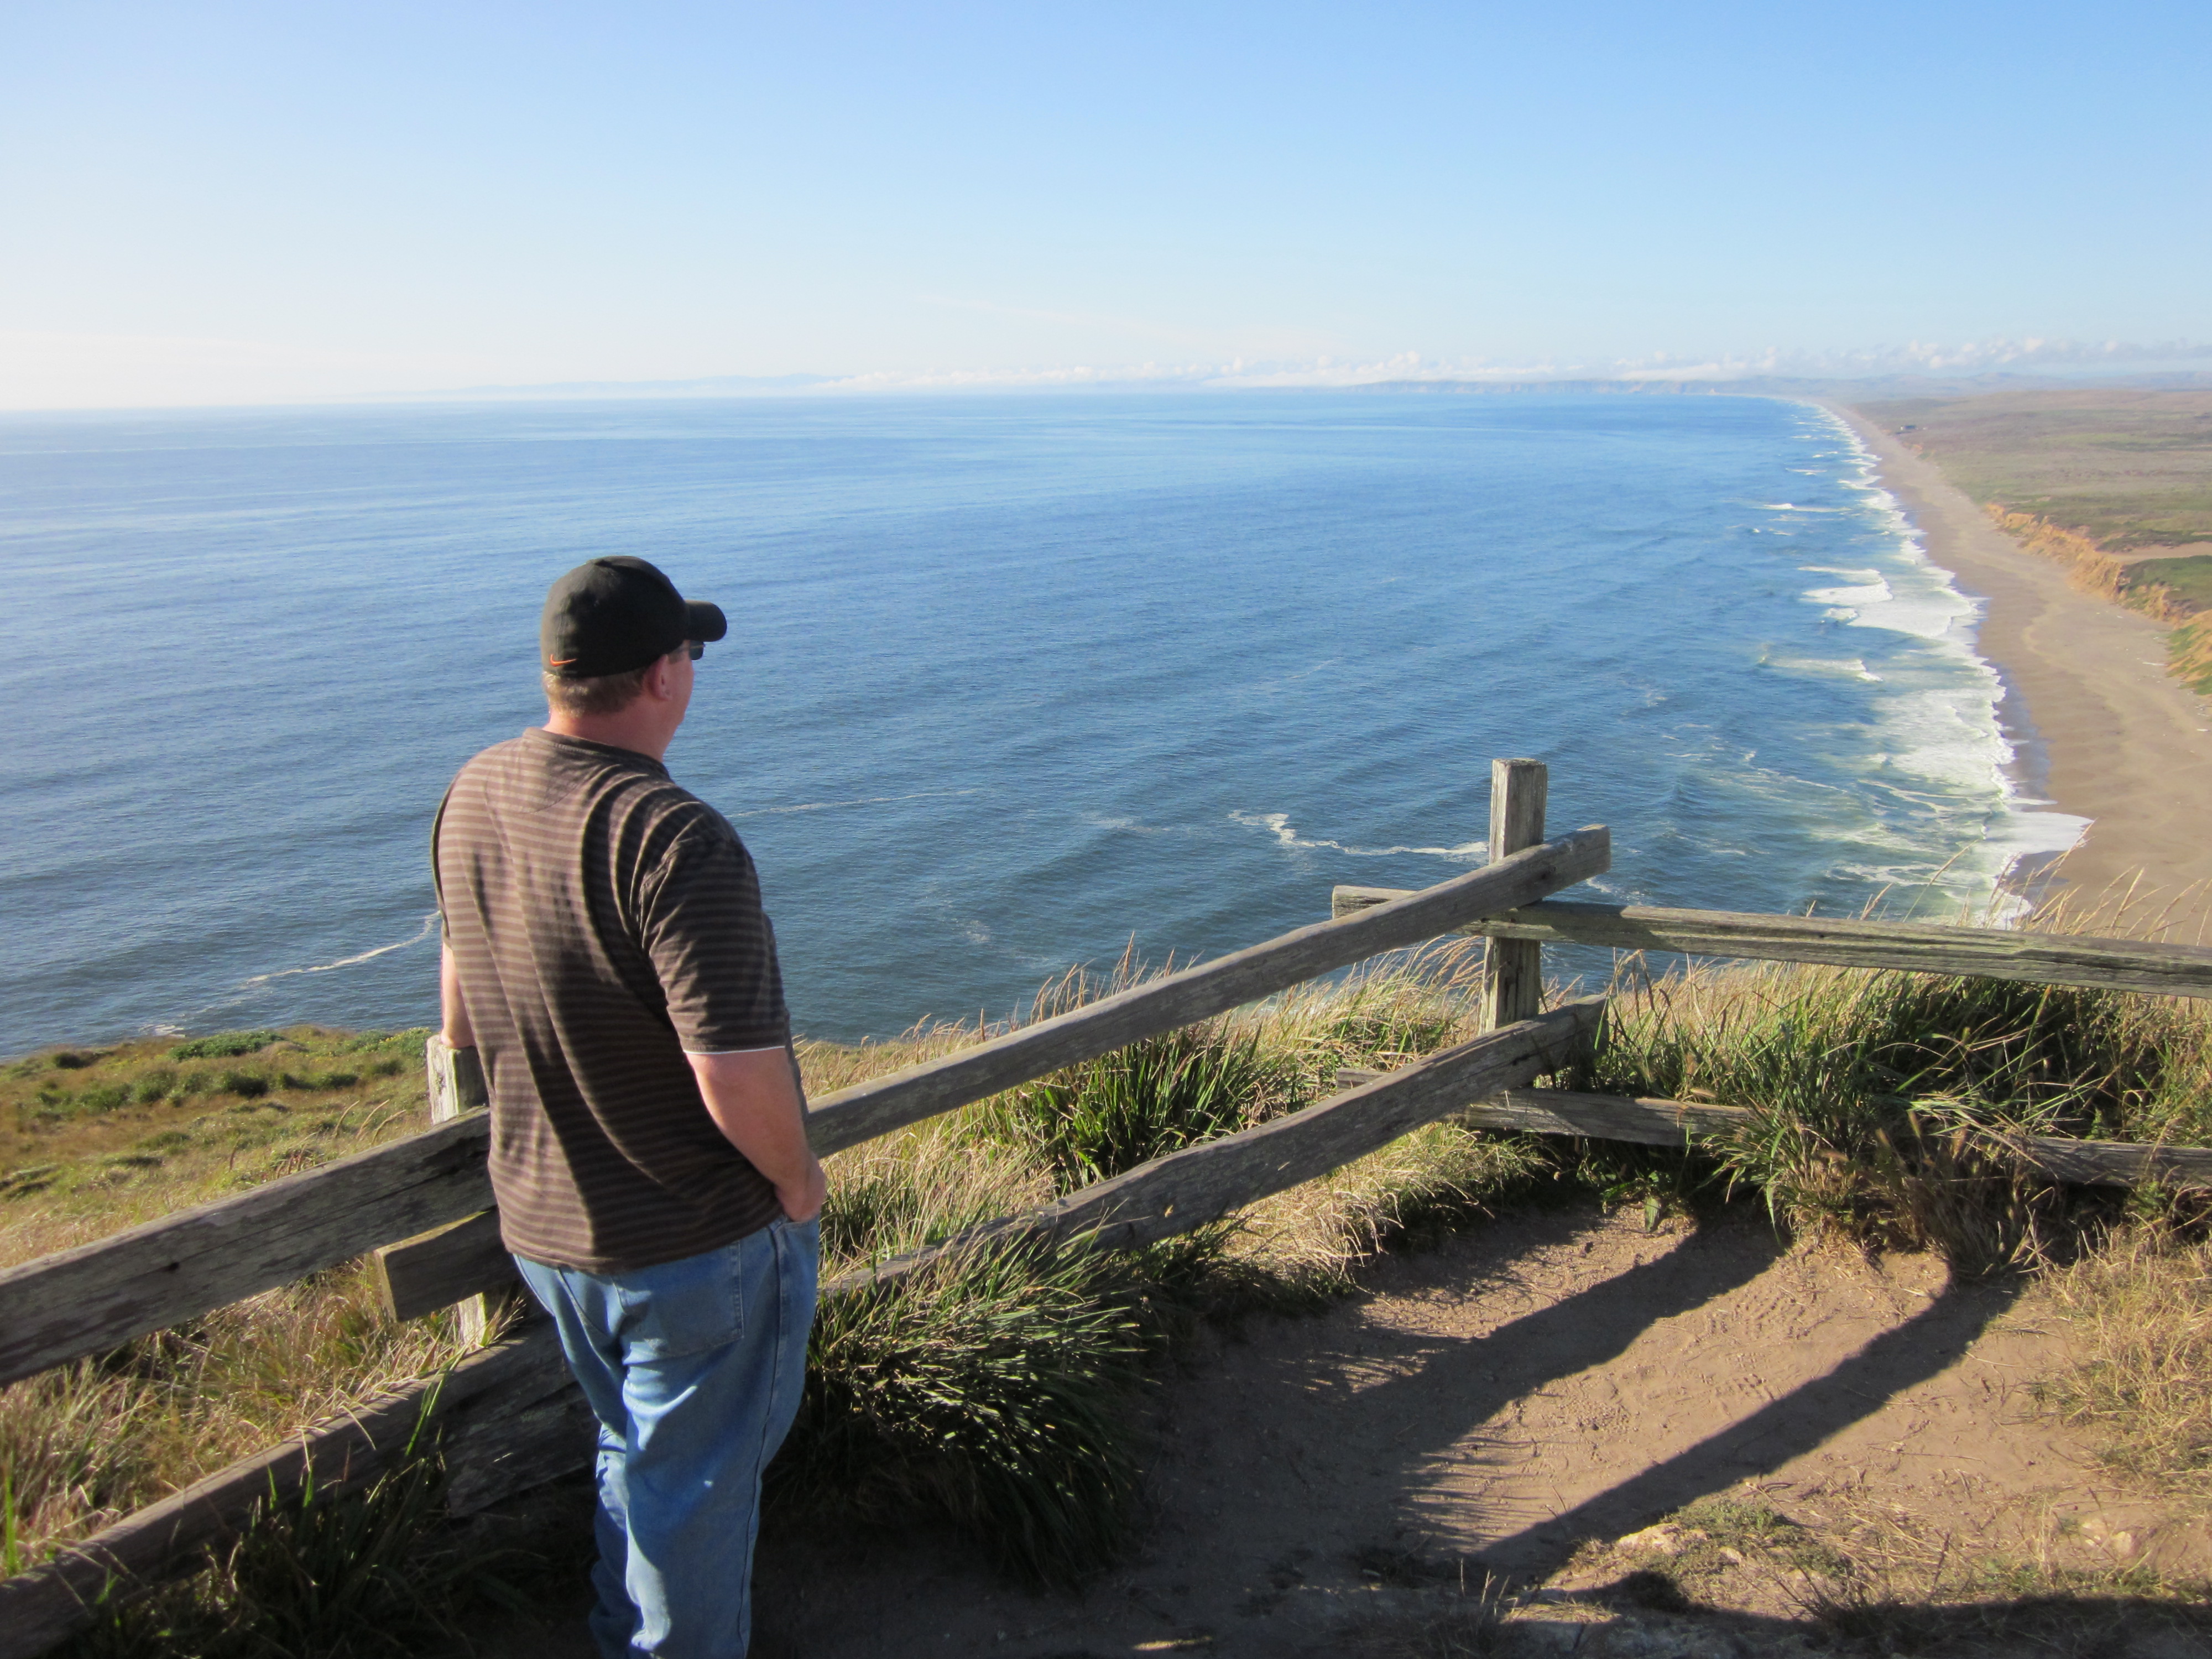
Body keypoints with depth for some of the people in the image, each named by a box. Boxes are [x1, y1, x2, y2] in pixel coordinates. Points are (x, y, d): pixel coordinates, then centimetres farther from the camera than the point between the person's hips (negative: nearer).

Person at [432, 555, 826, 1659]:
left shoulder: (472, 798, -4)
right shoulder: (674, 841, -29)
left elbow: (460, 1020, 9)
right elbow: (740, 1081, -31)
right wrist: (799, 1184, -11)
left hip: (537, 1225, 8)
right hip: (695, 1244, -8)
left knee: (633, 1453, 28)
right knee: (694, 1489, 14)